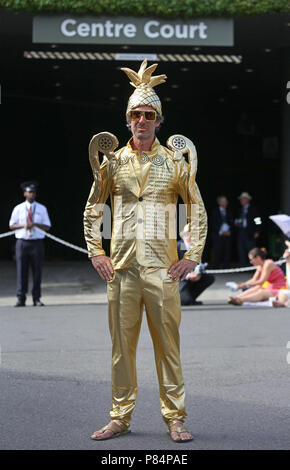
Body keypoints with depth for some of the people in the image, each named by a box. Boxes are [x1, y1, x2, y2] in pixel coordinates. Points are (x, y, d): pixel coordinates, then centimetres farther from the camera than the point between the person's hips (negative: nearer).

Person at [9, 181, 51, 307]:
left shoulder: (41, 209, 8)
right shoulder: (18, 208, 7)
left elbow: (47, 226, 5)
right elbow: (11, 225, 8)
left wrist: (35, 224, -13)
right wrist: (23, 226, -11)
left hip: (36, 242, 0)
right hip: (22, 242, 0)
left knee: (37, 271, 0)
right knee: (21, 271, -1)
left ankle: (36, 299, 6)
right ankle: (21, 299, 3)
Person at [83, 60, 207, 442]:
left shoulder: (174, 162, 5)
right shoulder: (112, 162, 9)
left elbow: (198, 210, 8)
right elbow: (92, 210, 15)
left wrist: (193, 256, 0)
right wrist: (95, 252, 6)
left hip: (162, 267, -1)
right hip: (121, 266, 2)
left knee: (168, 344, 0)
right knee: (122, 344, 6)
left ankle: (175, 418, 8)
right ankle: (120, 417, 16)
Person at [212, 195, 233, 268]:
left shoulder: (229, 211, 16)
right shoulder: (215, 211, 6)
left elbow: (231, 223, 10)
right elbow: (214, 224, -1)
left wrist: (229, 231, -6)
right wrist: (221, 232, -10)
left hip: (228, 234, 3)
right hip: (218, 235, -3)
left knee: (227, 252, -4)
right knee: (217, 252, -8)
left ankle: (226, 267, -1)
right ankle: (216, 267, -4)